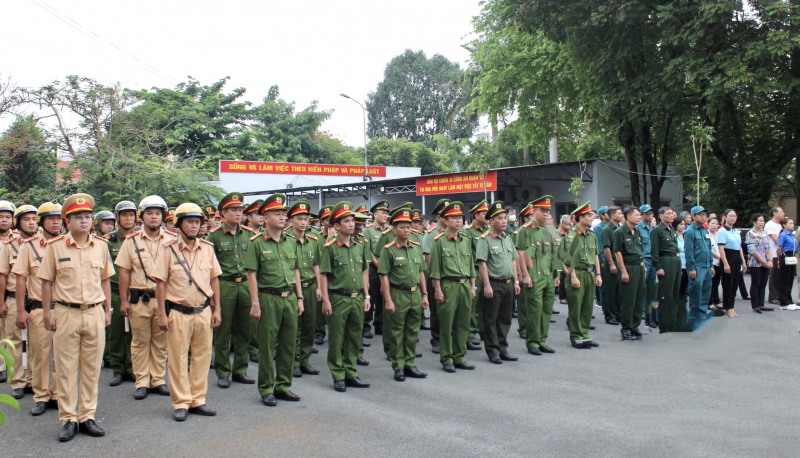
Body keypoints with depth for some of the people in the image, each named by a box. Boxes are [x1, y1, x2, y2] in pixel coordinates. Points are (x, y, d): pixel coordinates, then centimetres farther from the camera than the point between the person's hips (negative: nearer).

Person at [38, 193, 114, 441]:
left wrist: (107, 311, 11)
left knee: (91, 368, 7)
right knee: (66, 369, 3)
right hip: (66, 313, -2)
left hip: (94, 313, 2)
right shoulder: (55, 246, 0)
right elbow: (47, 281, 3)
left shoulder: (101, 246, 6)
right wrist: (47, 313, -1)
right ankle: (68, 420, 12)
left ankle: (87, 416, 17)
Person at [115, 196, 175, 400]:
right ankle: (142, 382, 15)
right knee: (140, 341, 6)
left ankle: (158, 380, 18)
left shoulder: (172, 240, 3)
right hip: (139, 299, 0)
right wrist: (123, 300, -1)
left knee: (161, 342, 7)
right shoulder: (131, 241, 4)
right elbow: (124, 272, 4)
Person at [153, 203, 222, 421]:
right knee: (178, 358, 3)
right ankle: (181, 403, 14)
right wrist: (162, 314, -7)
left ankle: (198, 400, 20)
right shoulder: (169, 249, -3)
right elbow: (160, 282, -3)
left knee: (202, 356, 8)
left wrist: (217, 309, 7)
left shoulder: (207, 248, 6)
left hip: (203, 311, 3)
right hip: (178, 312, -3)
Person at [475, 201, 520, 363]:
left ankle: (503, 349, 23)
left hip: (509, 284, 7)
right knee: (491, 320, 2)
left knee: (505, 319, 13)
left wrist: (516, 281, 12)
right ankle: (492, 351, 10)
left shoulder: (508, 239, 13)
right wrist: (487, 286, -18)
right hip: (494, 284, -7)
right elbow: (482, 264, -14)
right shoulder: (485, 239, -10)